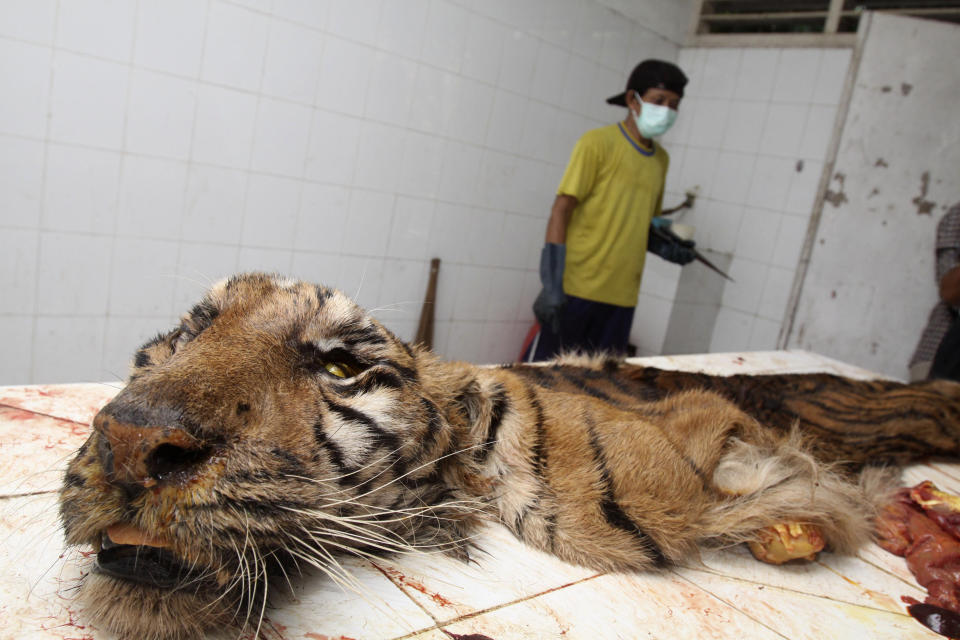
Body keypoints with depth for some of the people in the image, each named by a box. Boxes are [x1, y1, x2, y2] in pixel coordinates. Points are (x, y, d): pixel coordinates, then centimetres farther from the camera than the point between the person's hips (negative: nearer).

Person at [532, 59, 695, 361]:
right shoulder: (598, 143, -5)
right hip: (576, 289, -6)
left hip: (622, 296, 6)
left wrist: (665, 248, 3)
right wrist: (552, 284, -17)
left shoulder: (661, 159, 14)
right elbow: (562, 209, -10)